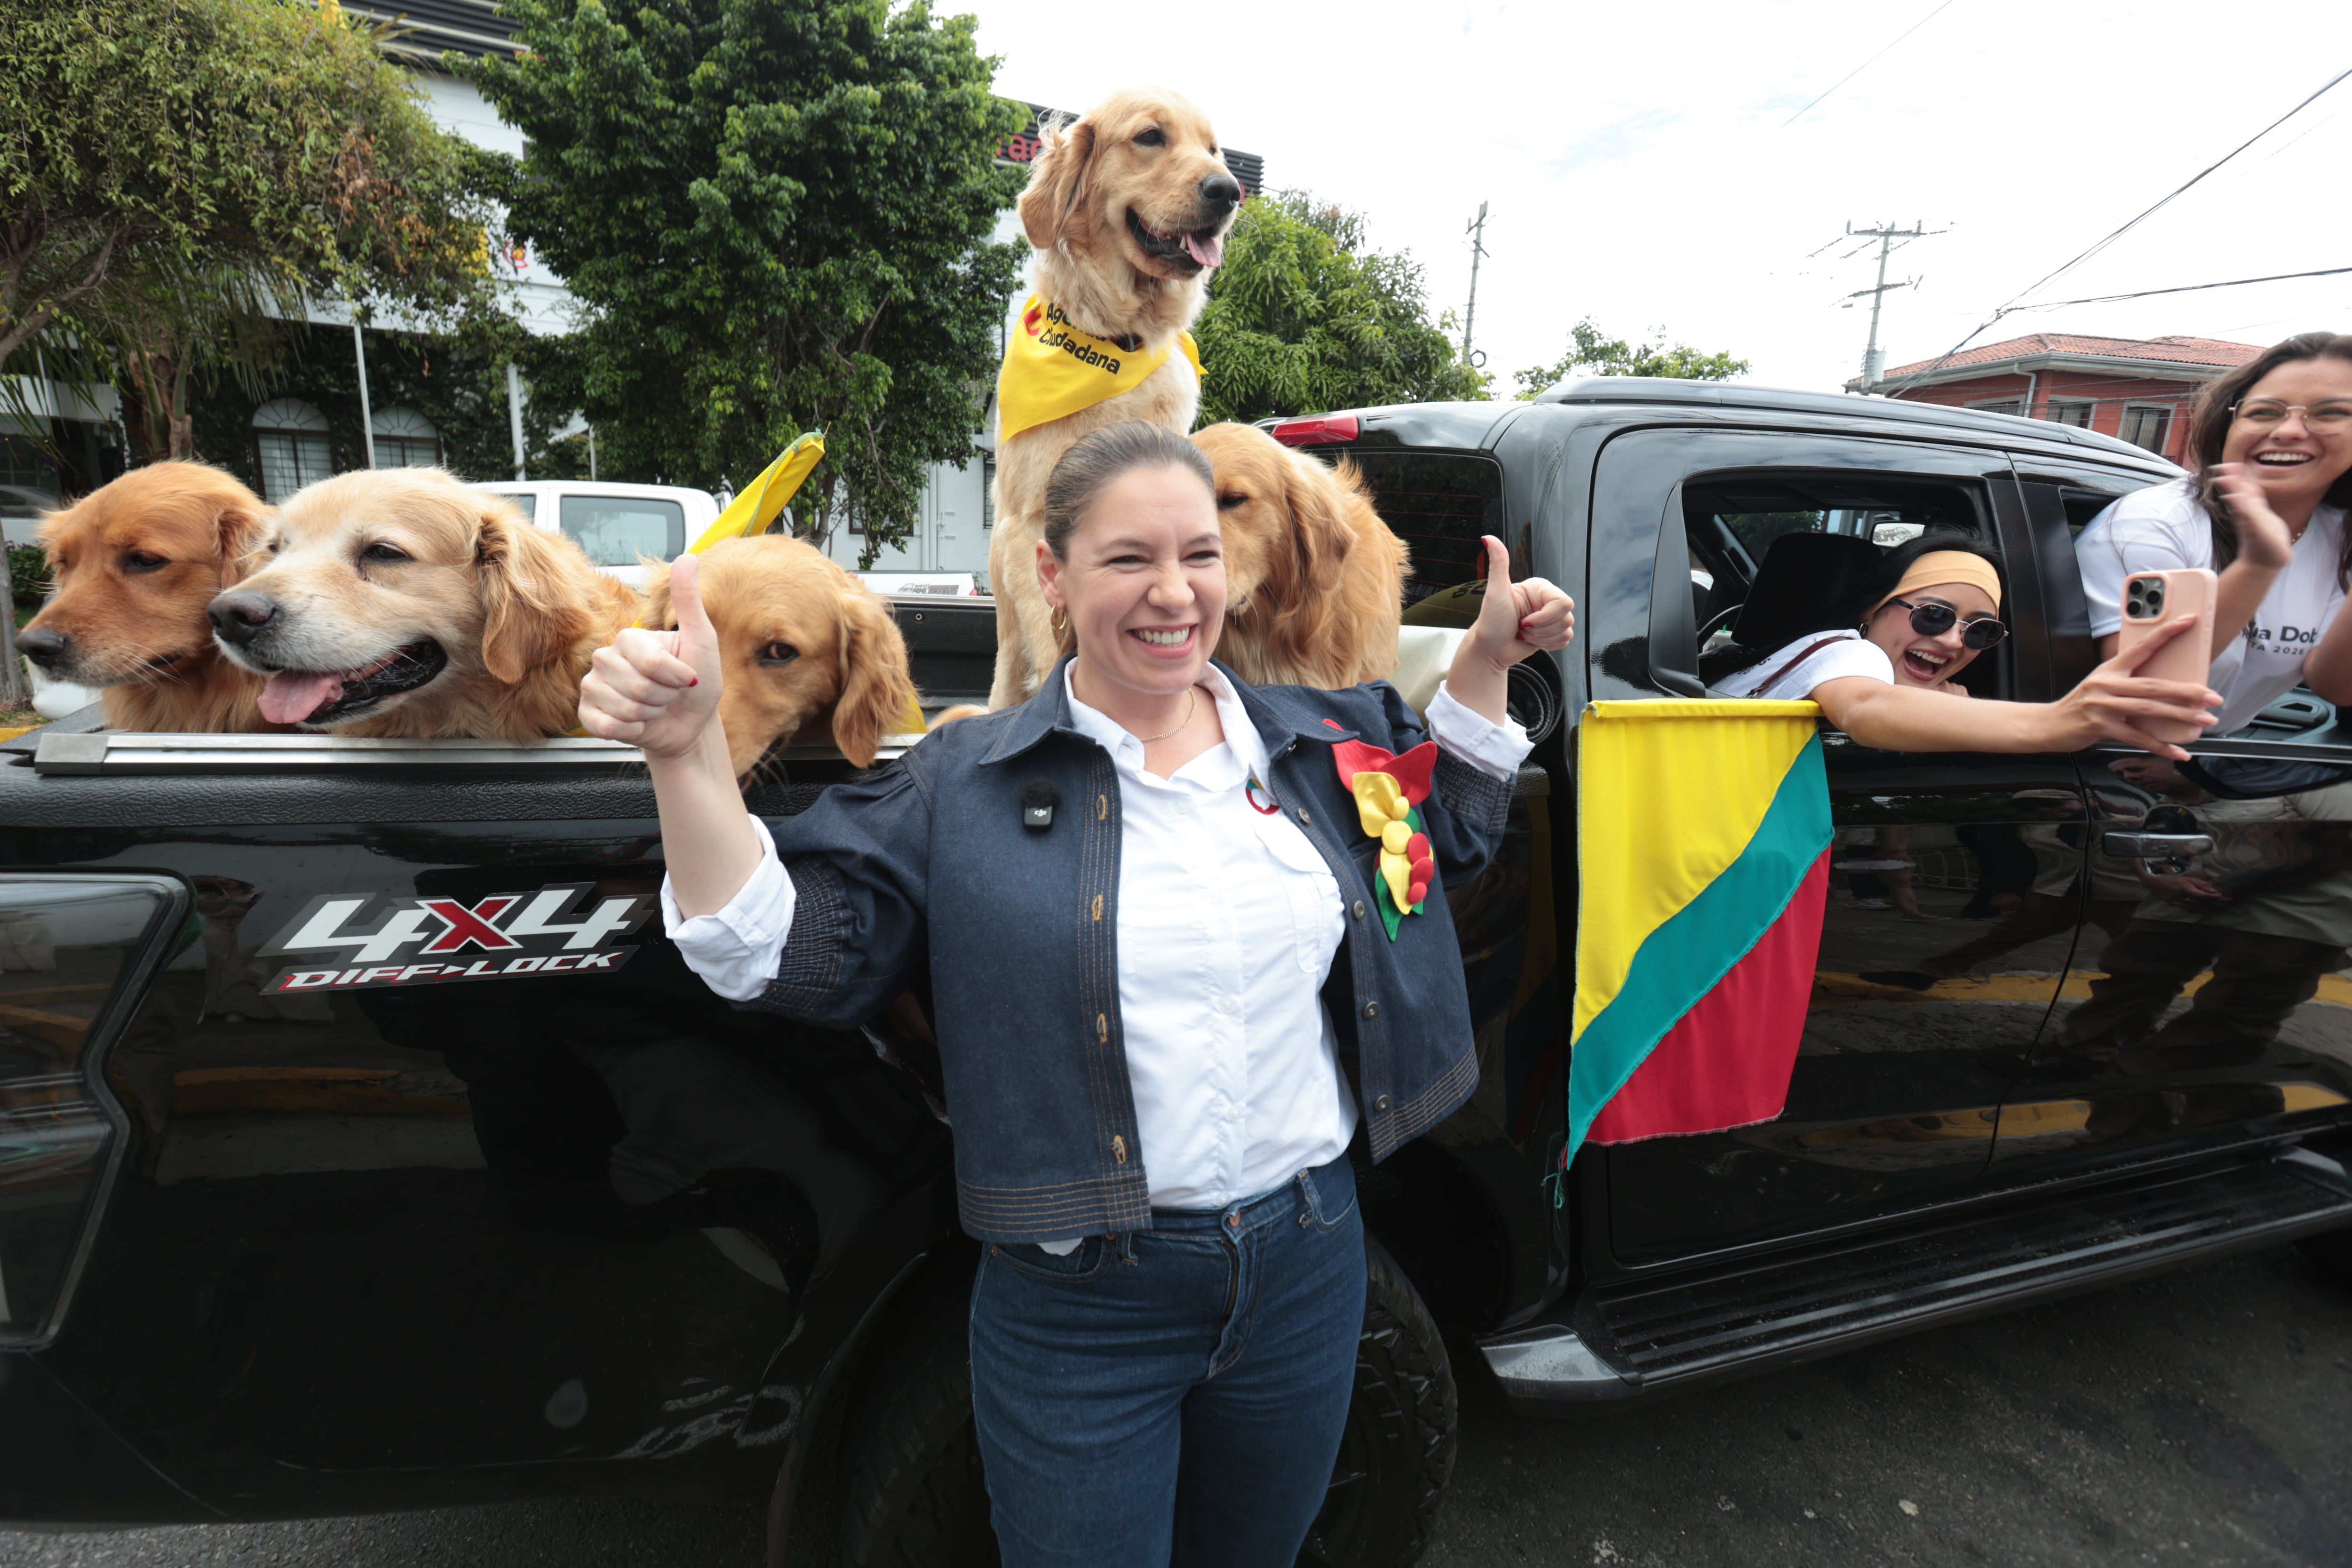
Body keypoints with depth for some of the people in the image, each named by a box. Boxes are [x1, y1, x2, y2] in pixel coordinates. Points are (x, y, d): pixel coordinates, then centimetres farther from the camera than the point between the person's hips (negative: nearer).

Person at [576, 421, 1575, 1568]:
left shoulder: (1323, 742, 1)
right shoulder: (964, 783, -9)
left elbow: (1446, 833, 19)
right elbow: (782, 949, -12)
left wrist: (1483, 662, 9)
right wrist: (688, 750, -25)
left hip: (1309, 1263, 4)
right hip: (1079, 1306, -3)